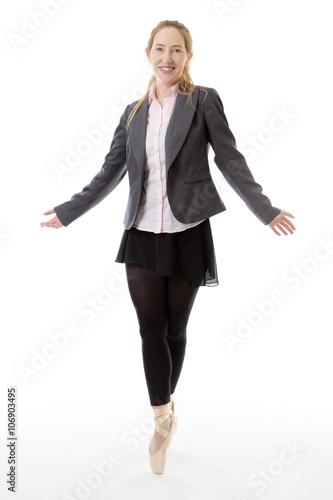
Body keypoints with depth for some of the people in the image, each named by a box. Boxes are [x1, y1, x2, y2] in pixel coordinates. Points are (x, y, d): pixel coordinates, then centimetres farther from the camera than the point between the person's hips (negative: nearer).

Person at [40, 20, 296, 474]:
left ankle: (167, 404, 33)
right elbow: (111, 172, 13)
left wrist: (266, 210, -3)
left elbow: (230, 161, 1)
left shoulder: (203, 100, 0)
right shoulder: (134, 112, 10)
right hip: (142, 235, 2)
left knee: (175, 330, 9)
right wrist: (68, 212, 15)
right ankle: (163, 420, 15)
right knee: (150, 330, 0)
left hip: (187, 234, -2)